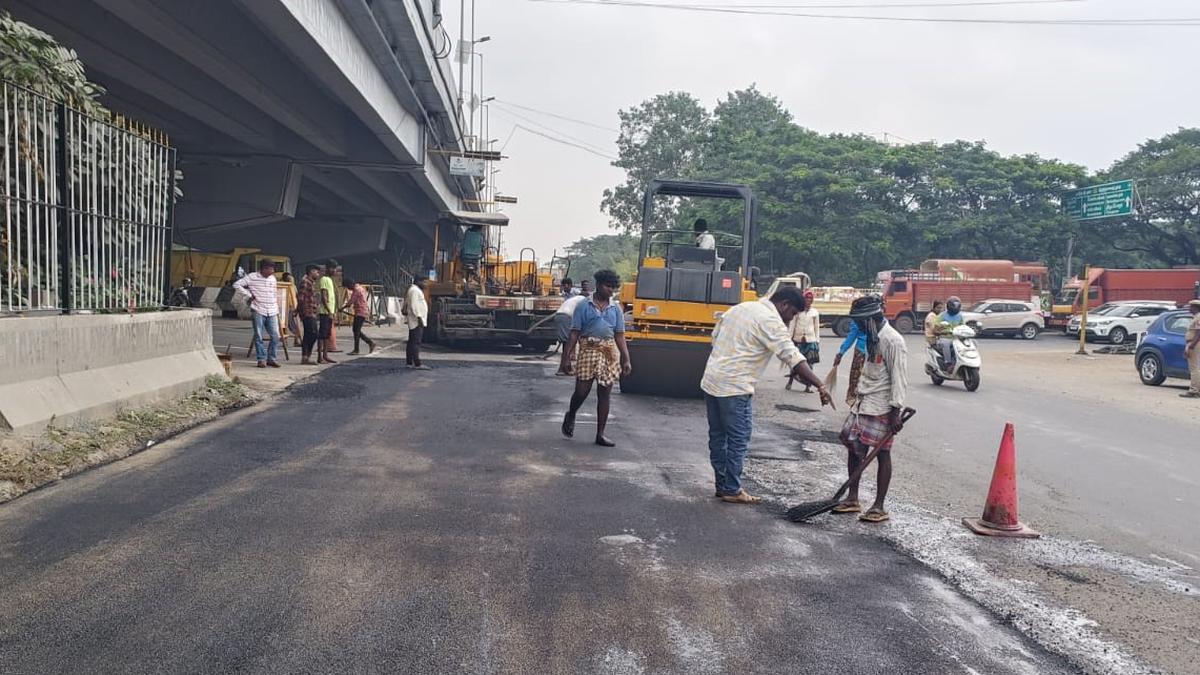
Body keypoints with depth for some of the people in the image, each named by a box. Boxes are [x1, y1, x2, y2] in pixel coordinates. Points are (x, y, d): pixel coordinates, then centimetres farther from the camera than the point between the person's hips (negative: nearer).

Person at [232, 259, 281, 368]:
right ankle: (261, 359, 7)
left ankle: (271, 358, 12)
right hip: (258, 311, -5)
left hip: (272, 313, 5)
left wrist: (277, 311, 17)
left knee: (275, 336, 0)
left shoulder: (273, 279, 14)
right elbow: (237, 285, -7)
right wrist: (249, 295, -8)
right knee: (259, 336, -1)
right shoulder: (252, 277, -3)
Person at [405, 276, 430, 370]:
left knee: (412, 342, 13)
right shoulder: (414, 290, -13)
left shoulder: (416, 290, 20)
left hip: (415, 321, 11)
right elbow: (414, 305, -22)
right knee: (416, 342, -13)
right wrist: (419, 317, -24)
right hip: (417, 321, -11)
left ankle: (409, 362, 18)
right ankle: (417, 364, -16)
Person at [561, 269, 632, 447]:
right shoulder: (584, 306, 1)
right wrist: (567, 356, -8)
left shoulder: (616, 308, 10)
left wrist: (626, 360, 5)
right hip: (588, 351, -3)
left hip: (609, 353, 3)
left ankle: (600, 434, 12)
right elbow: (575, 333, -1)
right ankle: (571, 416, 27)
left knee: (605, 394, 4)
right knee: (582, 391, -5)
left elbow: (620, 336, 10)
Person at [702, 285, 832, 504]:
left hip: (711, 381, 9)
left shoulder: (740, 307, 15)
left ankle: (722, 485, 24)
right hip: (734, 388, -9)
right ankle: (732, 490, 9)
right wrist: (820, 386, -22)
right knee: (739, 439, 2)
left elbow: (715, 336, 21)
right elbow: (794, 358, -20)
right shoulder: (771, 322, -11)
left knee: (717, 436, 14)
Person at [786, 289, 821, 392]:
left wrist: (817, 341, 6)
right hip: (798, 339, 0)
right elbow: (792, 325, 4)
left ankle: (808, 386, 0)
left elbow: (817, 328, 9)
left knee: (809, 363, -3)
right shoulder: (797, 310, 3)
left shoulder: (815, 312, 6)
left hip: (810, 340, 0)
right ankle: (790, 382, 22)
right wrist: (790, 337, 0)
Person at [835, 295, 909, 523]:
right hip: (863, 402, 9)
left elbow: (899, 379, -18)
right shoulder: (872, 338, 12)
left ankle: (879, 507, 8)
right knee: (852, 446, 10)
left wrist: (895, 412, -20)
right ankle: (852, 499, 21)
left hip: (881, 408, -9)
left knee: (882, 454, -1)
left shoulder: (892, 341, -16)